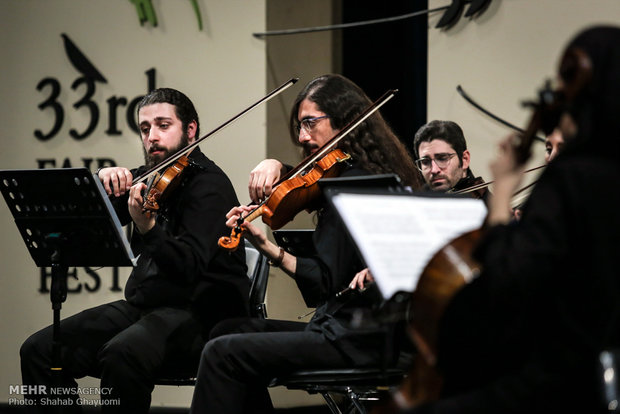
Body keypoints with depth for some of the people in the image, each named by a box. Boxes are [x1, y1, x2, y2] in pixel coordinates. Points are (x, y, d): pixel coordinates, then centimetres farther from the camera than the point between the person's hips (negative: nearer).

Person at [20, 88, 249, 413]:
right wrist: (103, 183, -9)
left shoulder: (209, 184, -9)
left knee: (122, 353, -37)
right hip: (143, 306, 8)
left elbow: (189, 267, -23)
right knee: (38, 350, -8)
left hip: (198, 313, -8)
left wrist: (148, 228, -40)